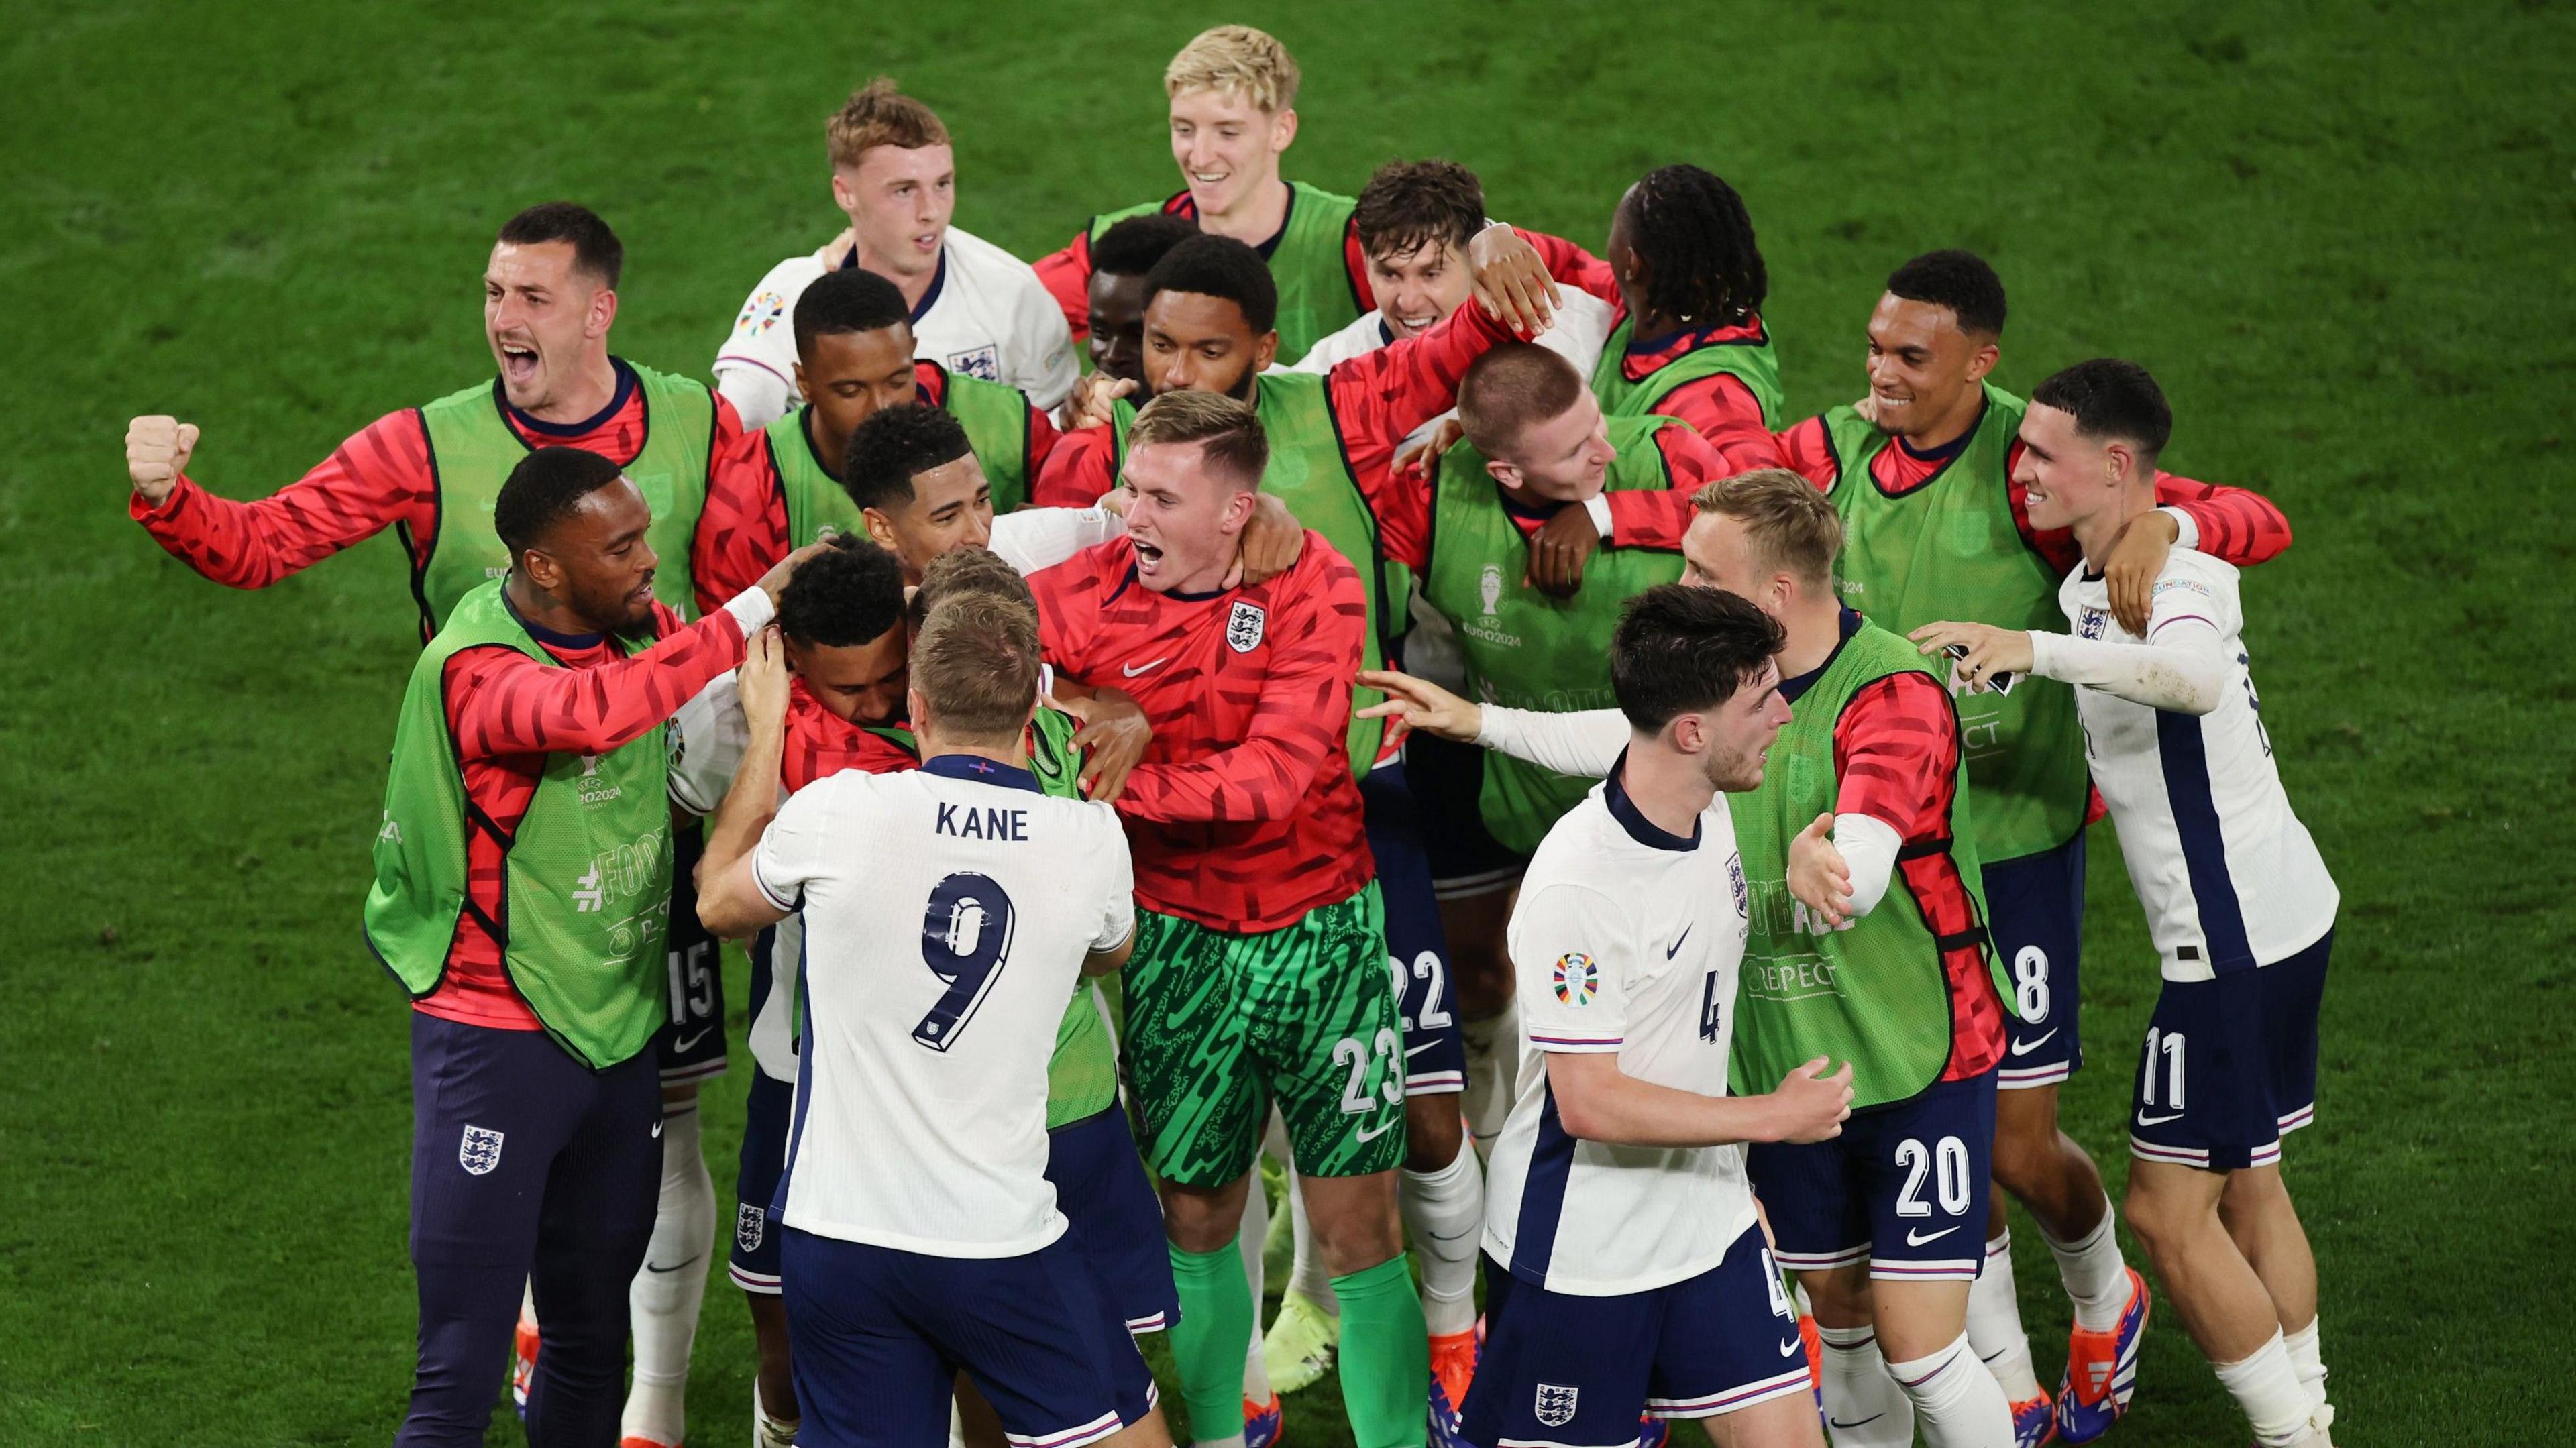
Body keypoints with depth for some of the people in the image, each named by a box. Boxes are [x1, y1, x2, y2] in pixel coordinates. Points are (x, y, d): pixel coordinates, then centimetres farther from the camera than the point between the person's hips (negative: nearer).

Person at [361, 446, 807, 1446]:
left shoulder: (642, 631, 2)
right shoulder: (474, 670, -20)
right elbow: (591, 712, -41)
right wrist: (748, 614, -35)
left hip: (618, 1040, 7)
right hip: (497, 1048, -7)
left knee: (591, 1348, 15)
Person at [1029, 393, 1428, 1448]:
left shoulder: (1314, 586, -11)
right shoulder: (1088, 592, -8)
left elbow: (1277, 772, -20)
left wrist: (1119, 785, -28)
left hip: (1319, 927, -1)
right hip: (1179, 941, 1)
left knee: (1359, 1234, 1)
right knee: (1194, 1221, 9)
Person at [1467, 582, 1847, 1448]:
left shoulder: (1710, 809, 0)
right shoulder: (1578, 888, -26)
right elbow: (1589, 1103, -23)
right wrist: (1774, 1116, -17)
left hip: (1709, 1224, 7)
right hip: (1577, 1254, -7)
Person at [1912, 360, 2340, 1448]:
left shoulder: (2178, 574, -20)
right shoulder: (2089, 582, 10)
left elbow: (2194, 674, -45)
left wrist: (2039, 650, -54)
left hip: (2234, 939, -10)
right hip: (2283, 911, 10)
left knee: (2168, 1208, -5)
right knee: (2246, 1190, 17)